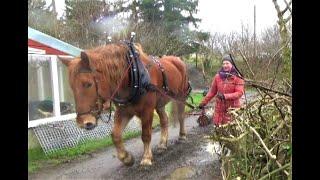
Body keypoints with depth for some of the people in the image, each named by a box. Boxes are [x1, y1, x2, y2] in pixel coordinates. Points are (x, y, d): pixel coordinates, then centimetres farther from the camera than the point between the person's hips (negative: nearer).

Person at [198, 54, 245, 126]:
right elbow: (212, 91, 9)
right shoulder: (218, 76, 2)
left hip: (232, 108, -2)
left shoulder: (237, 77, -6)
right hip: (220, 108, 3)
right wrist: (204, 102, 7)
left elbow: (239, 93, -13)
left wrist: (225, 96, -23)